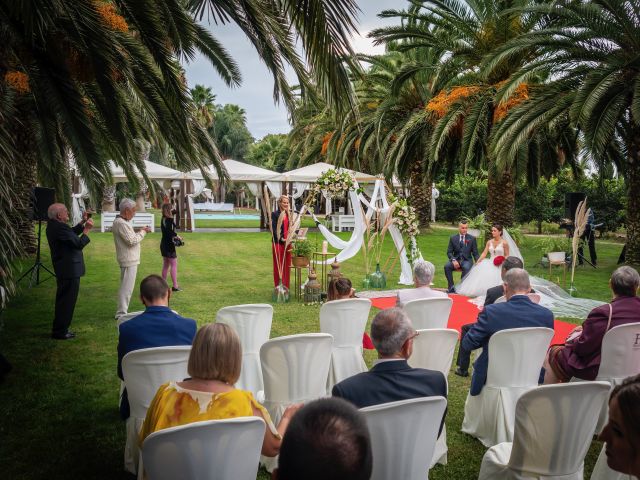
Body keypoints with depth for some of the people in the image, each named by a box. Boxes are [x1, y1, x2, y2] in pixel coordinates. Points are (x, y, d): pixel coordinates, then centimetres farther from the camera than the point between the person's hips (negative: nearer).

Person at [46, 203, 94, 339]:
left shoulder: (54, 225, 8)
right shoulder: (60, 228, -23)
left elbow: (71, 234, 18)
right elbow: (79, 244, -24)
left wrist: (82, 223, 11)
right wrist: (87, 229, -15)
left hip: (63, 270, 11)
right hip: (70, 270, -11)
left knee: (63, 300, 20)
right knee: (67, 301, -1)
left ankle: (59, 329, 30)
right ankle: (60, 332, 6)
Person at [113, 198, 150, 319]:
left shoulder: (122, 221, 13)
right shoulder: (121, 223, -19)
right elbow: (132, 241, -21)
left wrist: (139, 232, 4)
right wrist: (143, 232, -11)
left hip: (129, 259, 11)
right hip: (129, 260, -11)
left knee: (126, 285, 17)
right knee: (127, 287, -7)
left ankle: (122, 311, 25)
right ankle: (121, 313, -3)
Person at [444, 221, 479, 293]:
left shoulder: (472, 238, 5)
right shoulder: (453, 238, 7)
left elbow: (475, 253, 6)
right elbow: (449, 252, 5)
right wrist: (453, 260, -15)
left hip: (467, 260, -1)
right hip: (456, 259, 1)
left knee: (466, 268, -36)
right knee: (446, 266, -29)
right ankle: (451, 287, -19)